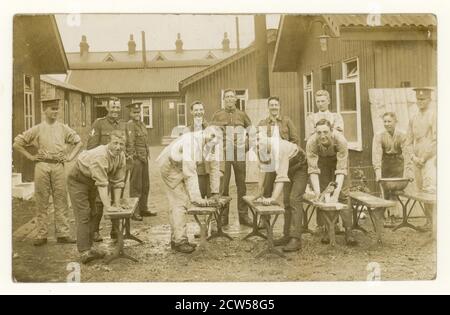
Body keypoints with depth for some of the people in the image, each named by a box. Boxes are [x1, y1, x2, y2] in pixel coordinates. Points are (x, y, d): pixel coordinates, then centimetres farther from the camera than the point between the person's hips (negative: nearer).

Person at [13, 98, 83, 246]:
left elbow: (78, 142, 17)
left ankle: (63, 234, 9)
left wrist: (70, 156, 8)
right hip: (42, 166, -1)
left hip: (58, 166, 1)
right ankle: (41, 235, 11)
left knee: (61, 201, 3)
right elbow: (17, 143, 9)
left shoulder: (63, 128, 7)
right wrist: (30, 157, 4)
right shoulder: (37, 129, 3)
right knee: (42, 202, 3)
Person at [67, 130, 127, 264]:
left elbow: (118, 181, -4)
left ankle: (89, 248, 21)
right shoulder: (100, 156, -35)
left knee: (92, 215, 11)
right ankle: (84, 252, -12)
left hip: (91, 183, 8)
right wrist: (107, 206, -39)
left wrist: (116, 204, -6)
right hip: (78, 180, -8)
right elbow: (102, 184, -38)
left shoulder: (121, 156, -10)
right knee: (83, 216, -13)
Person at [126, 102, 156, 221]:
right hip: (136, 159, -9)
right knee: (136, 187, -5)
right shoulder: (130, 124, -10)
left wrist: (147, 155, 14)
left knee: (145, 186, 13)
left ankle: (143, 209, 23)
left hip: (144, 158, 9)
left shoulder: (142, 124, 17)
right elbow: (130, 143, -15)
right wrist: (131, 159, -18)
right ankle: (134, 212, 2)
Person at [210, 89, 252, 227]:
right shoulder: (217, 115, 6)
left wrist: (247, 144, 7)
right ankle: (223, 215, 7)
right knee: (223, 186, -1)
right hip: (224, 154, -2)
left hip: (240, 155, 2)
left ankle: (243, 215, 13)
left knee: (241, 185, 5)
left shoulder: (242, 115, 11)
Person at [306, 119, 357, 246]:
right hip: (322, 160, 2)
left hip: (338, 159, -1)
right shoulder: (312, 142, -33)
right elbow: (313, 170, -31)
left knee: (342, 195, -13)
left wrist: (336, 194, -45)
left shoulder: (340, 140, -37)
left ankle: (348, 231, -10)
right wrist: (317, 193, -40)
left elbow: (341, 170, -37)